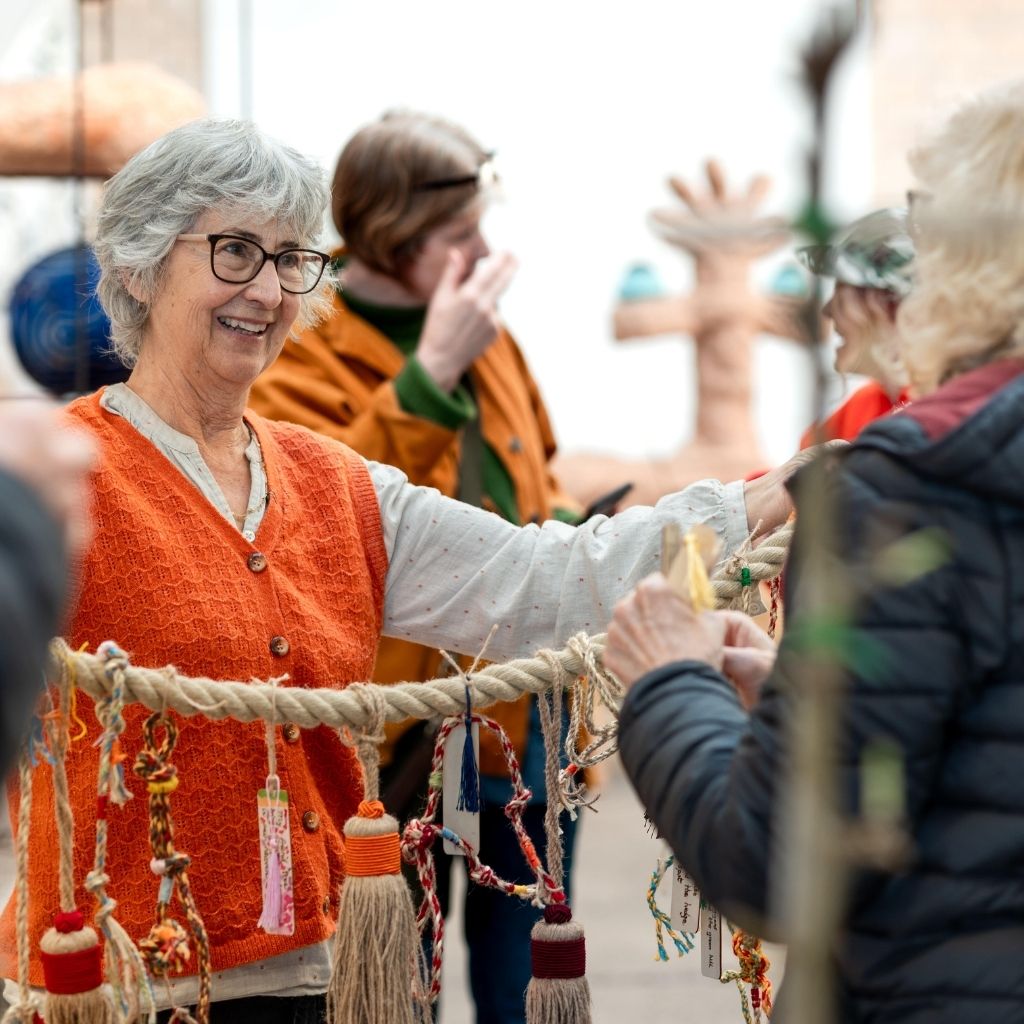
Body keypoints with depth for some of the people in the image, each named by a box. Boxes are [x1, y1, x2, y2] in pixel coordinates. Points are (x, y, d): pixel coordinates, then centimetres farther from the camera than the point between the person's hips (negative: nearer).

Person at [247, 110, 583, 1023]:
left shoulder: (487, 338, 11)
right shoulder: (297, 359, -10)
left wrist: (562, 530, 3)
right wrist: (429, 375, -25)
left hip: (527, 720, 6)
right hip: (400, 742, -6)